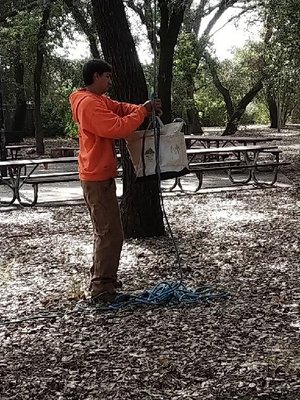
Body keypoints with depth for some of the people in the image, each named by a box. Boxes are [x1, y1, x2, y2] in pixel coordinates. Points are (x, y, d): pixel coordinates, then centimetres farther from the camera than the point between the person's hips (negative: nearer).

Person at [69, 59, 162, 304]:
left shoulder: (99, 100, 14)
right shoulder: (90, 104, -20)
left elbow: (120, 108, 14)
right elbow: (117, 128, -29)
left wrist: (145, 109, -4)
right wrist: (143, 111, -19)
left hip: (98, 176, 11)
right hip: (98, 178, -11)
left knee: (105, 231, 18)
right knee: (110, 233, -8)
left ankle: (102, 280, 27)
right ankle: (101, 289, -4)